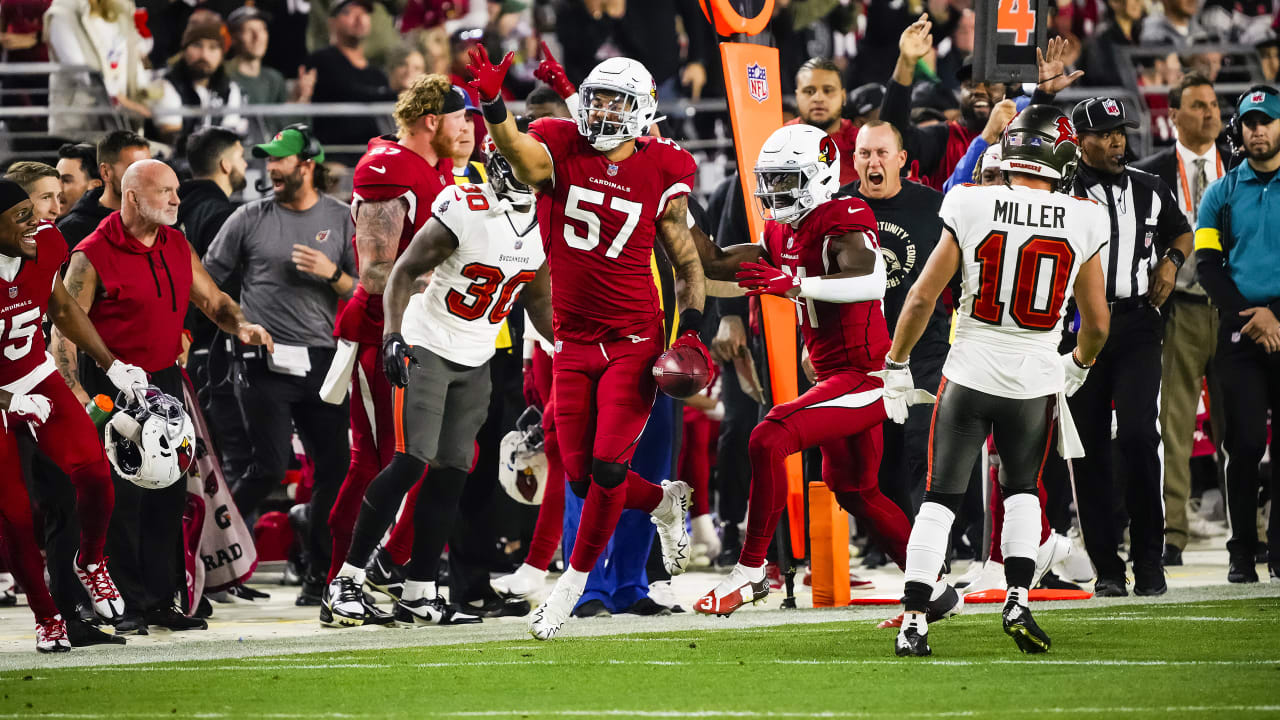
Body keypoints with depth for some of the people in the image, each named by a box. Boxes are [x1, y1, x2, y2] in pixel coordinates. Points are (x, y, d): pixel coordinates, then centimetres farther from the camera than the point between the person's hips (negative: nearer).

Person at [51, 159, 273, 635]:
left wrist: (241, 327, -4)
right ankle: (128, 606, 2)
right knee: (122, 498, -5)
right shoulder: (94, 255, -12)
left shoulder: (178, 247, 8)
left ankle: (161, 601, 14)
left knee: (168, 495, 7)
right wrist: (77, 394, -21)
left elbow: (211, 299, 17)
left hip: (165, 381, 6)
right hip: (113, 388, -6)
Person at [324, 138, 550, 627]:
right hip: (428, 347, -6)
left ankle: (418, 595, 8)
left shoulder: (545, 225, 2)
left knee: (452, 474, 2)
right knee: (411, 463, -15)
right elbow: (404, 273, -14)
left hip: (476, 363, 6)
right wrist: (392, 334, -25)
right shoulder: (464, 211, -19)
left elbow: (536, 298, 17)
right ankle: (346, 581, -10)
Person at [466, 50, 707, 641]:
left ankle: (574, 581, 7)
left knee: (608, 466, -11)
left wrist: (691, 330, -5)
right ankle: (664, 503, 36)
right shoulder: (560, 152, -3)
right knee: (581, 476, 5)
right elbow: (520, 154, -28)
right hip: (574, 342, 2)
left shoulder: (660, 175, -1)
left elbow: (687, 263, 9)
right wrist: (494, 108, -48)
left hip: (633, 341, -2)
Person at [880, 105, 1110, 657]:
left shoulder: (972, 208, -10)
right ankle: (1018, 600, 8)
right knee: (1022, 490, 24)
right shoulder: (1082, 223, -5)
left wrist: (896, 365, 6)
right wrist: (1079, 365, 24)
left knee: (940, 498, 8)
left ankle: (913, 622, 1)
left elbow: (922, 297, -7)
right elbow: (1097, 323, 3)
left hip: (969, 375, -1)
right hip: (1035, 380, 1)